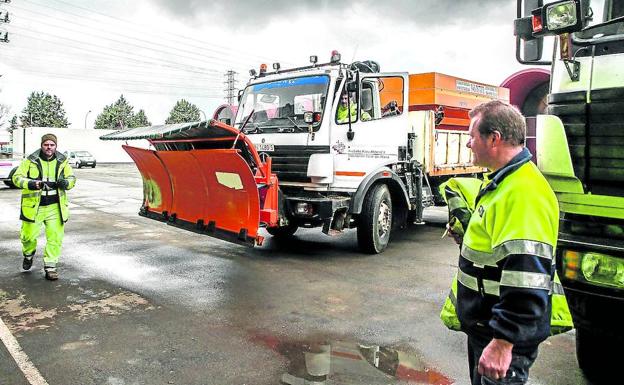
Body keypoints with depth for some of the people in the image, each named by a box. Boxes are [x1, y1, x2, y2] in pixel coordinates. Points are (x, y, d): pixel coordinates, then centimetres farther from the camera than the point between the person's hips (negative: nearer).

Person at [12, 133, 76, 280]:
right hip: (34, 206, -1)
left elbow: (72, 178, 12)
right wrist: (31, 184, -25)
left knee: (55, 238, -3)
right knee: (29, 236, 8)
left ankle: (50, 267, 10)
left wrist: (65, 182, -12)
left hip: (55, 207, 1)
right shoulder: (30, 161, -3)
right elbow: (17, 177, -5)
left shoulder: (62, 161, 4)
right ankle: (28, 255, 41)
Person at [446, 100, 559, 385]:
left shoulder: (524, 192, -26)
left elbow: (527, 281, -31)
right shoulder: (502, 180, 9)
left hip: (503, 339, -10)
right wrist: (467, 238, 9)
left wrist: (503, 343, -29)